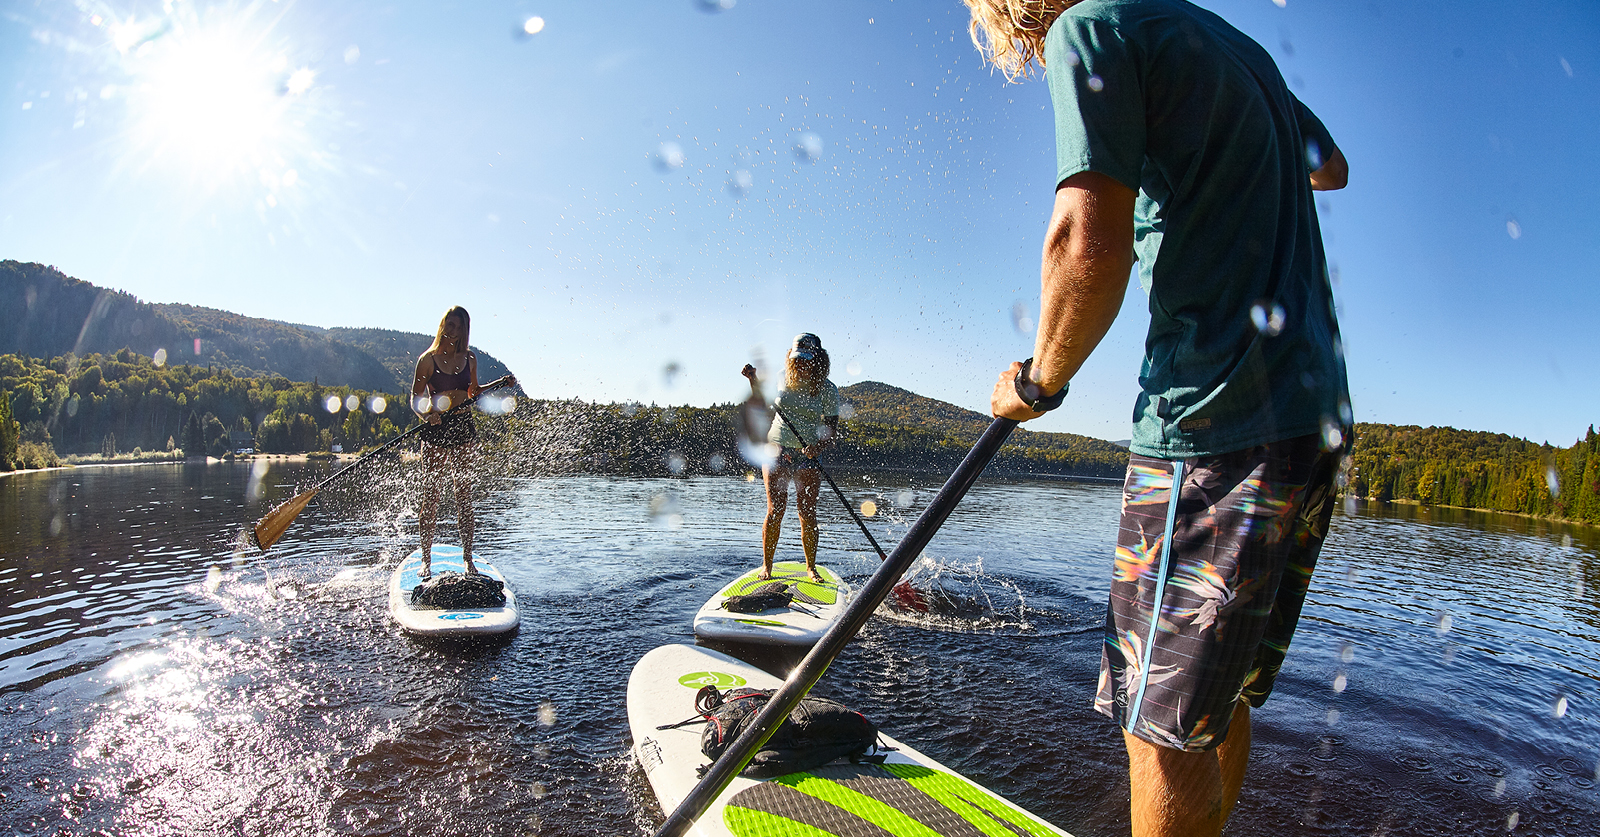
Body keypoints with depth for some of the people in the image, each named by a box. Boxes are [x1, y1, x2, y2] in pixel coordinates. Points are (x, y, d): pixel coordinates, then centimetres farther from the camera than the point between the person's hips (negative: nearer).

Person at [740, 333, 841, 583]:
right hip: (777, 448, 1)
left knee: (807, 513, -5)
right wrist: (754, 380, 4)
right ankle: (766, 566, 4)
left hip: (809, 456, -1)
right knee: (775, 509, -7)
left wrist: (819, 447, -26)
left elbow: (833, 433, -6)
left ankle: (811, 568, 10)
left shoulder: (828, 390, -5)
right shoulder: (784, 377, 2)